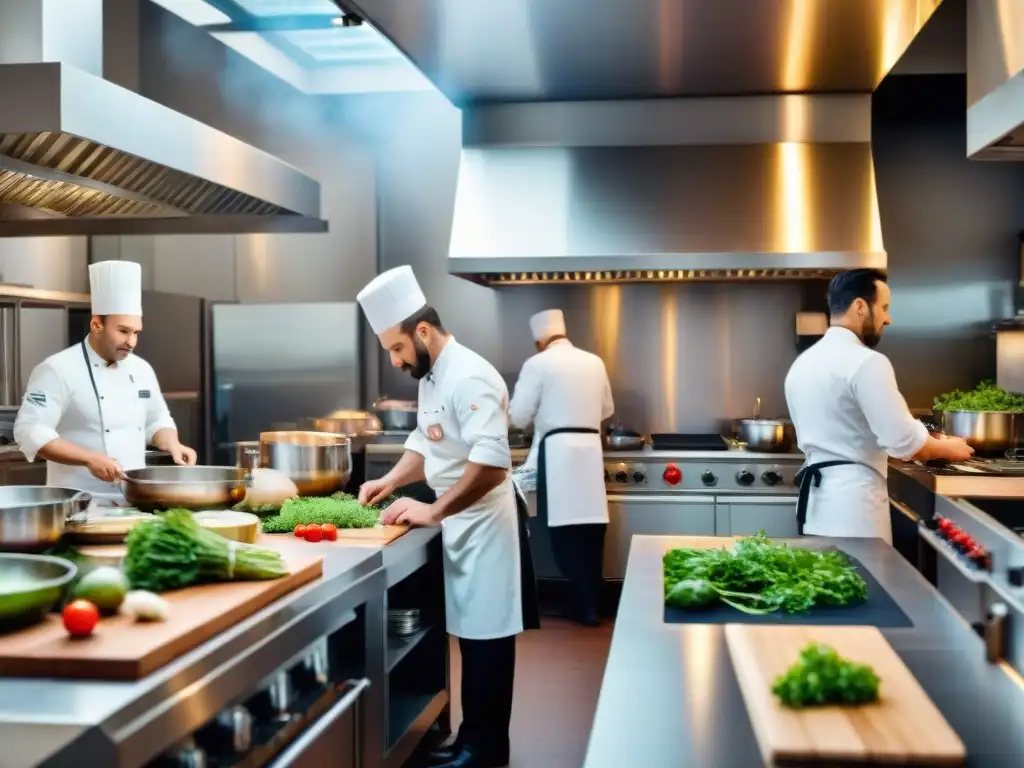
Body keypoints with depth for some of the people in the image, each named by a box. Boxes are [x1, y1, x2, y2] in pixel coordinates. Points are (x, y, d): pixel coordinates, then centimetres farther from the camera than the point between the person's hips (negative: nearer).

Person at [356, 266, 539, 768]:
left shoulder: (469, 377, -22)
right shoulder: (431, 376, 9)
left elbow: (491, 464, -31)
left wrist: (432, 511, -27)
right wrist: (392, 480, 6)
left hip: (484, 523, -9)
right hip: (459, 522, 9)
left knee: (486, 639, -1)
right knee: (471, 635, 15)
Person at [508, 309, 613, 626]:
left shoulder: (538, 363, -4)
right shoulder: (594, 362, 11)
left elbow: (518, 416, -3)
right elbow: (607, 409, 22)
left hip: (557, 449, -5)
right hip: (590, 448, 5)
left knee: (565, 531, 1)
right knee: (590, 527, 9)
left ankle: (584, 606, 1)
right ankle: (592, 601, 15)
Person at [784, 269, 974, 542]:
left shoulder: (803, 363, 13)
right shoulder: (865, 362, -15)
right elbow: (905, 440, -16)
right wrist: (949, 448, 3)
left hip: (817, 497, 9)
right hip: (853, 502, -8)